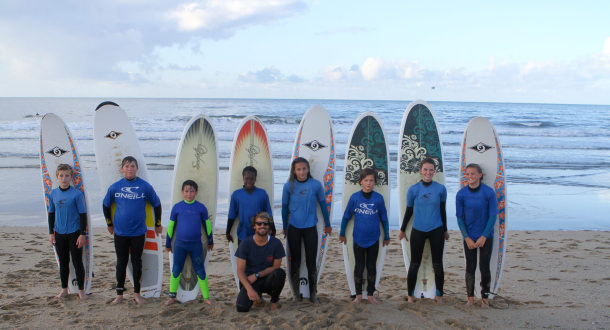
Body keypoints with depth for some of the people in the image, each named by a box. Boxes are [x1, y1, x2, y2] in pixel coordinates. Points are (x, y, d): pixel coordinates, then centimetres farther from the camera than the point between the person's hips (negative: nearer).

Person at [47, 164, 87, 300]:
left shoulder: (77, 194, -9)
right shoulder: (53, 194, 4)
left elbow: (83, 214, -6)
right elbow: (51, 214, 12)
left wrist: (83, 234, -9)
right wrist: (51, 233, 8)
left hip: (74, 233, -4)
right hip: (59, 234, 4)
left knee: (77, 262, 1)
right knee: (63, 262, 13)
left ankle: (81, 290, 13)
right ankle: (64, 289, 24)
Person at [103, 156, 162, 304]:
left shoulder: (145, 186, -3)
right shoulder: (114, 187, 0)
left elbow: (157, 204, 8)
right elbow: (106, 205, 15)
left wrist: (158, 224, 13)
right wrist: (109, 224, 17)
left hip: (138, 232, -1)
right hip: (120, 232, 1)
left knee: (137, 262, 6)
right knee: (121, 262, 8)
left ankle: (137, 293, 17)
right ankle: (119, 294, 17)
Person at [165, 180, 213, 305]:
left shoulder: (201, 207, 0)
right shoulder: (177, 207, 0)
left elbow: (207, 225, 11)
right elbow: (171, 226, 8)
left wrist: (210, 241, 17)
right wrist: (168, 244, 13)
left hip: (196, 244, -1)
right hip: (179, 244, 1)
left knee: (200, 271, 3)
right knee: (176, 270, 6)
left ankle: (206, 297, 11)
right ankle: (172, 297, 18)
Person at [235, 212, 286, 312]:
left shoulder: (276, 243, -7)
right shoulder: (246, 243, -7)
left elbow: (276, 267, -2)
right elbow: (240, 270, -10)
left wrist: (256, 275, -14)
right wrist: (249, 289, -24)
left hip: (267, 280, 0)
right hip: (250, 281, 0)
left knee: (280, 273, -34)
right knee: (241, 308, -26)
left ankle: (274, 300, -3)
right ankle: (255, 297, 13)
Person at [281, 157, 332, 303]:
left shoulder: (316, 184, -5)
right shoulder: (289, 186, -4)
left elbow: (323, 204, 7)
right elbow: (285, 207, 6)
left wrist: (327, 224, 15)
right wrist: (285, 227, 14)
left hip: (310, 228, 0)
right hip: (294, 228, 1)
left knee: (311, 261, 1)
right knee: (295, 261, 9)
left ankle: (313, 293, 13)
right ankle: (296, 292, 20)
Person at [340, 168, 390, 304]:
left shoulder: (378, 198, -5)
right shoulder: (354, 197, -7)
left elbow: (384, 218, 4)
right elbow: (346, 216, 3)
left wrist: (386, 236, 10)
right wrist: (342, 234, 8)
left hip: (374, 239, 1)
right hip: (358, 239, 0)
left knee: (372, 267, 10)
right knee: (359, 266, 9)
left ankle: (370, 294, 22)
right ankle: (358, 294, 21)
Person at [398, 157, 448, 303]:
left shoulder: (441, 189, -2)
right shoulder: (413, 189, -4)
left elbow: (442, 210, 9)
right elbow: (409, 211, 7)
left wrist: (445, 230, 17)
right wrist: (402, 230, 13)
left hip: (436, 231, 0)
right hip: (418, 231, 0)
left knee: (437, 265, 6)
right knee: (414, 264, 6)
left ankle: (438, 295, 20)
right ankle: (410, 295, 18)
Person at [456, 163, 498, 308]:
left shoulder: (489, 192, -10)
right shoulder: (461, 194, -5)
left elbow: (493, 216, -7)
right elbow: (459, 217, -1)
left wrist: (483, 236, -11)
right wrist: (466, 238, -7)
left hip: (486, 237, -1)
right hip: (469, 237, 1)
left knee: (484, 267, 2)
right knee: (470, 267, 5)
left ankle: (485, 297, 17)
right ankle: (470, 297, 17)